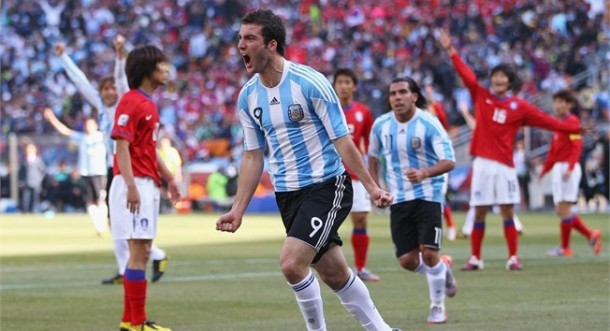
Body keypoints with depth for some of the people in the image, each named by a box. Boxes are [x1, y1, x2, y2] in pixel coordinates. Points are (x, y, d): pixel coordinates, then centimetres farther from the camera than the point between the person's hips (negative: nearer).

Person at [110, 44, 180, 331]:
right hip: (135, 185, -10)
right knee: (139, 251, -9)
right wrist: (131, 185, -25)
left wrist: (168, 177, 23)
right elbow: (122, 145, -19)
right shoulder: (131, 102, -13)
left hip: (148, 185, 10)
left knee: (141, 252, 12)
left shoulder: (148, 103, 16)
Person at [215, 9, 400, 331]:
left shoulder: (309, 82, -15)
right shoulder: (248, 97, 4)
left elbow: (342, 141, -11)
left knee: (291, 263, -20)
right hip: (287, 193, 6)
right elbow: (253, 156, 11)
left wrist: (371, 187, -13)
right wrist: (237, 210, 6)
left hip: (327, 186, -6)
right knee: (334, 274, 10)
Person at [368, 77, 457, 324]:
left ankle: (437, 306, 7)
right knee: (407, 260, -1)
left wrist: (424, 173, -37)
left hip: (428, 195, -4)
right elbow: (373, 156, 18)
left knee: (429, 253, -14)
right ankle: (443, 269, 31)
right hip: (399, 199, 4)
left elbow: (449, 161, -20)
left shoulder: (429, 124, -14)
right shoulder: (381, 125, 0)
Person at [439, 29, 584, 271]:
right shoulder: (481, 97, 7)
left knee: (508, 212, -2)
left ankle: (513, 258, 1)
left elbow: (546, 121, 6)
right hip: (482, 163, 1)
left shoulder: (519, 107, 5)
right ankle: (475, 258, 8)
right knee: (479, 213, 3)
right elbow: (466, 74, 6)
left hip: (504, 165, -1)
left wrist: (575, 129, 2)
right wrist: (450, 51, 4)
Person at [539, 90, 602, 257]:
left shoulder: (572, 121, -8)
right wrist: (545, 169, 20)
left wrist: (570, 168, -25)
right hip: (558, 168, 9)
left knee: (563, 209, -7)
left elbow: (576, 146, -16)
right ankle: (591, 235, 14)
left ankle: (565, 248, 0)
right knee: (561, 210, 7)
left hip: (568, 169, -9)